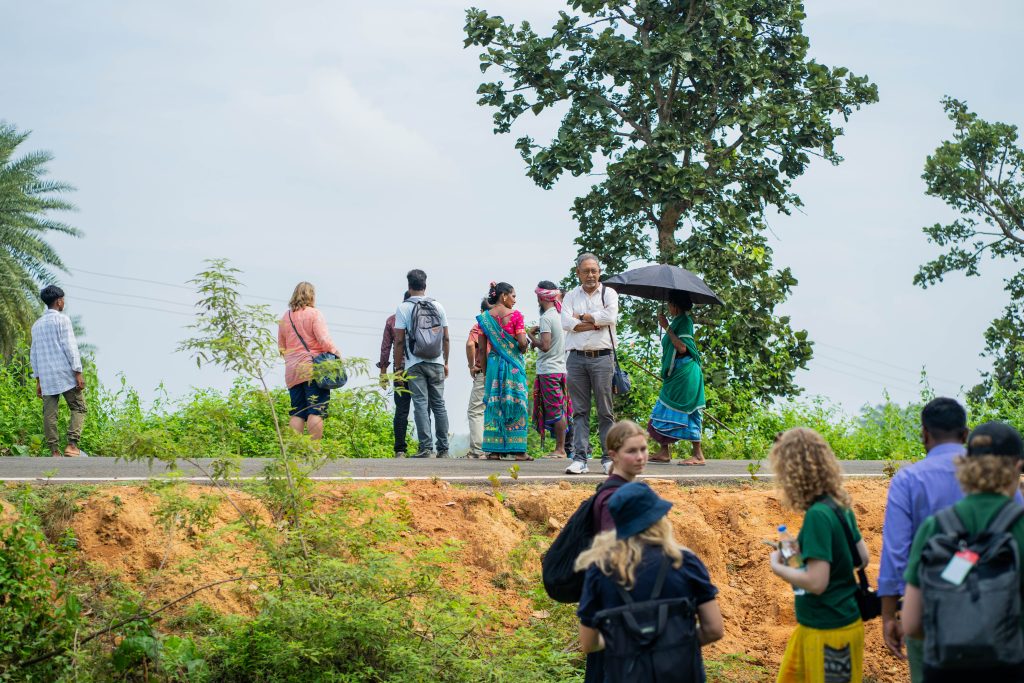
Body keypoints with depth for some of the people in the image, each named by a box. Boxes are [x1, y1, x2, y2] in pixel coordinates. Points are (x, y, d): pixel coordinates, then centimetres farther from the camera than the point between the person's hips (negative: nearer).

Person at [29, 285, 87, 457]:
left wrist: (38, 380, 20)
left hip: (46, 378, 6)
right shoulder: (62, 320, -4)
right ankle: (72, 445, -13)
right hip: (66, 374, -6)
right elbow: (70, 346, -11)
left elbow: (33, 354, 17)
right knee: (78, 409, 1)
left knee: (49, 414, 3)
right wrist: (78, 372, -10)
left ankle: (54, 451, 0)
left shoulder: (37, 325, 15)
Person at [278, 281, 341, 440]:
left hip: (292, 371, 5)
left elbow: (281, 347, 20)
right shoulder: (314, 314, -4)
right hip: (314, 369, -5)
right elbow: (324, 339, -14)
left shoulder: (285, 317, 14)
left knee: (296, 413, 6)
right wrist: (335, 352, 0)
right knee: (316, 412, -8)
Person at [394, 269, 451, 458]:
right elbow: (445, 337, 8)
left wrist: (398, 367, 0)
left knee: (421, 404, -4)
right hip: (436, 362, 3)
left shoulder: (403, 308, -4)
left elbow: (399, 341, -6)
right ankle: (443, 448, 8)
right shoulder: (437, 306, 7)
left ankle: (426, 447, -10)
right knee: (439, 404, 8)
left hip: (414, 363, -3)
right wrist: (445, 362, 18)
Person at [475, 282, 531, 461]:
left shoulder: (485, 317, 5)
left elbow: (482, 348, 6)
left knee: (493, 405, 6)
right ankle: (517, 449, -1)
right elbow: (522, 342, -13)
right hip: (513, 364, -4)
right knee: (516, 404, 1)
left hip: (493, 363, 4)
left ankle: (494, 449, 5)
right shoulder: (515, 315, -6)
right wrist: (526, 344, 9)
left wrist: (484, 369, 12)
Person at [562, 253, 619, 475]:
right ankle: (580, 458, 0)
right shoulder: (571, 296, 13)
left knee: (605, 410, 0)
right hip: (577, 357, 2)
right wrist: (596, 323, -8)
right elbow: (566, 322, -4)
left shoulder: (608, 293, 8)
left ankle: (608, 457, 3)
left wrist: (582, 317, -4)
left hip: (602, 357, -2)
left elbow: (610, 316, -11)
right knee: (579, 410, 1)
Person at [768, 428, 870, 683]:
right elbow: (862, 557, 14)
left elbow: (816, 582, -25)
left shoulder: (818, 516, -23)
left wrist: (777, 566, -9)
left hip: (829, 632, -9)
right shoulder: (840, 507, 3)